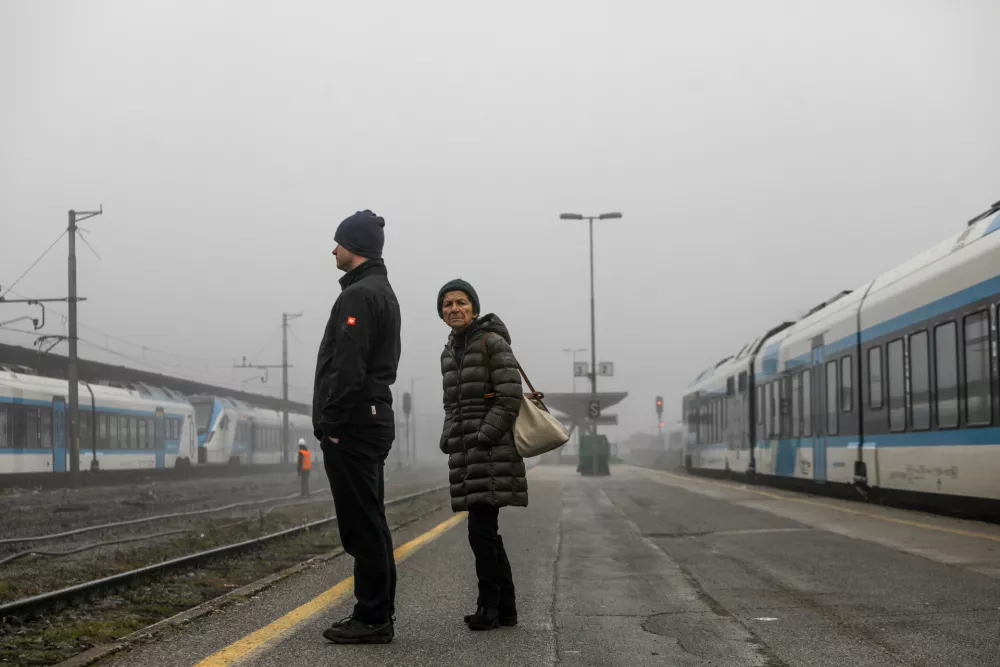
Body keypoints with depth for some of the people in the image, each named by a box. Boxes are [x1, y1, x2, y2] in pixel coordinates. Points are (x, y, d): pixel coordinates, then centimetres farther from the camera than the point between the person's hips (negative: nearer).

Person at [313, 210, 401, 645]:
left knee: (361, 524, -7)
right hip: (374, 417, 11)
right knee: (370, 522, 13)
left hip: (351, 425, -11)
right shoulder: (383, 292, 19)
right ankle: (378, 613, 18)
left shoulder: (359, 295, -14)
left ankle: (371, 619, -4)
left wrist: (330, 423, -18)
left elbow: (348, 368, -22)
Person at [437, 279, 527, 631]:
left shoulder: (493, 342, -8)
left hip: (492, 450, -8)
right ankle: (505, 608, 14)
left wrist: (484, 437, -18)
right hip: (466, 452, 8)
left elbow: (510, 397, -13)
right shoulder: (449, 353, 15)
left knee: (480, 530, -12)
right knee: (485, 531, 8)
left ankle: (489, 604, -2)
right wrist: (448, 438, 7)